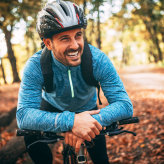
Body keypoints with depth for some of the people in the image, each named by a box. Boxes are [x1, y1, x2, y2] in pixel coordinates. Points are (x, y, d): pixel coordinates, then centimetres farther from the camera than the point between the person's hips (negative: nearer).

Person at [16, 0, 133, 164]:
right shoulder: (35, 66, -34)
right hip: (53, 106, 0)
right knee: (31, 137, -24)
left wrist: (94, 120, -54)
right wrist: (70, 121, -58)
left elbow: (125, 104, -34)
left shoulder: (98, 60, -33)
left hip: (87, 108, 1)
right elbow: (23, 115, -42)